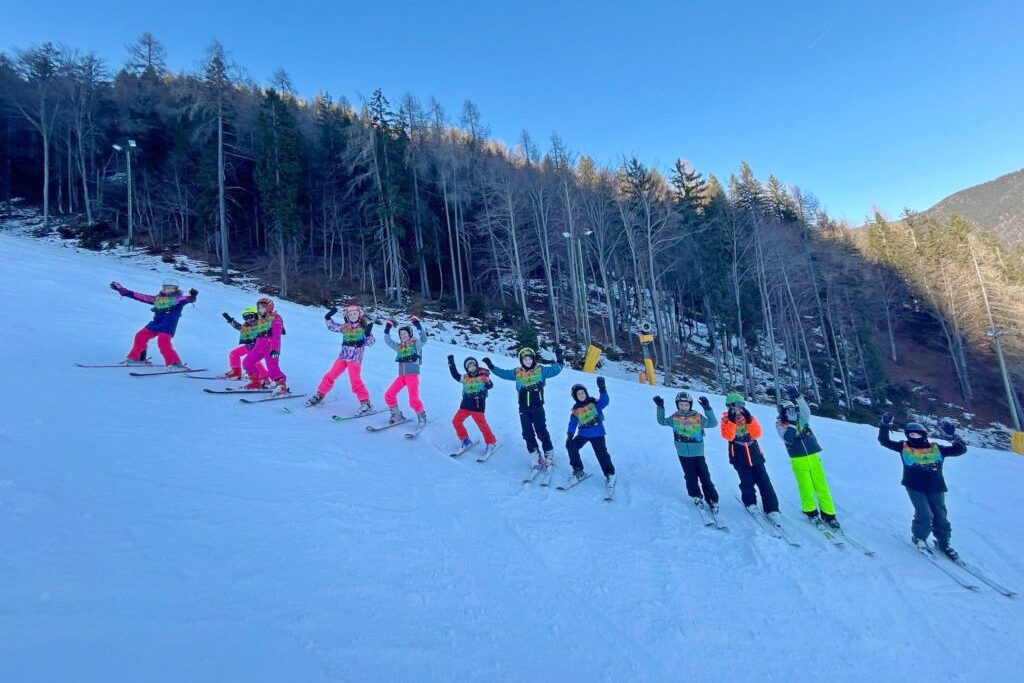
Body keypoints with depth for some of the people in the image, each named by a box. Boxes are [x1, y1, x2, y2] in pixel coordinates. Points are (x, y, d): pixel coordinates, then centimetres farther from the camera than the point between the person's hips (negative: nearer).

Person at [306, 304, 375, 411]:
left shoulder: (364, 327, -3)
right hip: (342, 357, 5)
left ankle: (366, 403, -7)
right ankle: (319, 395, 26)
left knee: (355, 381, -13)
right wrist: (328, 317, 5)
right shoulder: (344, 327, 8)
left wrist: (368, 333, -23)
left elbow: (370, 342, -6)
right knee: (330, 376, 8)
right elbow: (332, 326, 19)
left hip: (355, 359, -5)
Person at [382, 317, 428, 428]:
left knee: (413, 400, -13)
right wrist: (387, 330, 8)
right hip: (401, 375, 6)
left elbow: (424, 339, -13)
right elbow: (388, 341, 19)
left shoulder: (416, 343, 3)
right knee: (389, 395, -2)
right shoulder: (398, 346, 17)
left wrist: (418, 326, -20)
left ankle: (422, 417, 11)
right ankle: (396, 415, 14)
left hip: (412, 375, -6)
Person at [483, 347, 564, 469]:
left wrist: (559, 358, -9)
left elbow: (555, 369, 0)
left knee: (542, 432, -3)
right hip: (524, 409, 3)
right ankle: (537, 457, 18)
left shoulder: (541, 370, 0)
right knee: (527, 434, 5)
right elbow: (503, 373, 13)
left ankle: (549, 455, 10)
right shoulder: (517, 373, 6)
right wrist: (491, 366, 8)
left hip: (537, 407, -3)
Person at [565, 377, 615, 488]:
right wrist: (570, 435, 2)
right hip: (583, 434, 4)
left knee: (602, 453, -8)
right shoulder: (575, 410, 2)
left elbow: (604, 402, -26)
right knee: (571, 446, -6)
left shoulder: (594, 403, -6)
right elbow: (573, 424, 10)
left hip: (597, 434, -4)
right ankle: (578, 471, 10)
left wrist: (602, 389, -39)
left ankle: (610, 474, 15)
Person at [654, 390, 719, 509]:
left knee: (705, 477, 1)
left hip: (698, 454, -2)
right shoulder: (674, 418, -2)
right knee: (691, 477, 9)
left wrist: (707, 408, -21)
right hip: (683, 454, 2)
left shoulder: (698, 417, -9)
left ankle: (713, 500, 13)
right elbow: (662, 421, 12)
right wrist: (660, 407, 1)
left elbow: (713, 423, -11)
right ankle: (697, 496, 27)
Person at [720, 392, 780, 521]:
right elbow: (728, 436, -19)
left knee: (764, 482, -3)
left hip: (755, 455, 2)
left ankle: (772, 509, 2)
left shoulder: (749, 418, 4)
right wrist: (732, 420, -28)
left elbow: (757, 434, -9)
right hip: (740, 458, -2)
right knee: (747, 482, -5)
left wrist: (749, 420, -20)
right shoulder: (726, 420, -4)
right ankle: (750, 503, 20)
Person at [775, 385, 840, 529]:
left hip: (813, 456, 2)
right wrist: (792, 424, -24)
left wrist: (797, 397, -33)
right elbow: (788, 438, -18)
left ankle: (828, 513, 13)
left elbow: (807, 412, -19)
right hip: (798, 460, -2)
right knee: (806, 487, 2)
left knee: (821, 485, 3)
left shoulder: (801, 418, 4)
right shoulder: (780, 424, -2)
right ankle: (810, 511, 22)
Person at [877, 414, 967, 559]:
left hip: (935, 489, 2)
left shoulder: (936, 449, 7)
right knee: (925, 516, -13)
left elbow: (961, 449, 5)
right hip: (915, 488, -2)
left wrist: (953, 436, -11)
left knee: (941, 518, 9)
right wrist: (885, 426, -11)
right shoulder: (904, 447, 4)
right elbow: (884, 441, 2)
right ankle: (918, 538, 14)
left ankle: (944, 544, 33)